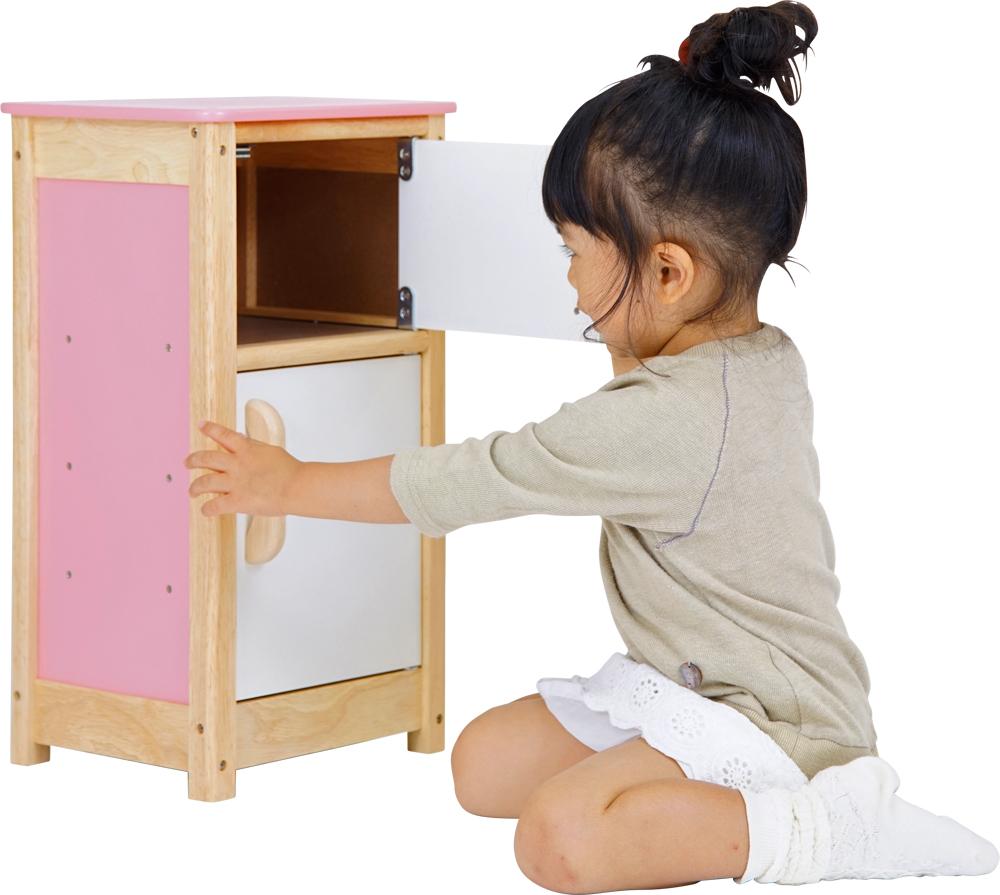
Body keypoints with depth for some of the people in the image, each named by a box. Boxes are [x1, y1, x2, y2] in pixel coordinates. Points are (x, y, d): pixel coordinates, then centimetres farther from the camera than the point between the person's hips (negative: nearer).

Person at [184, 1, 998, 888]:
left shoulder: (655, 424, -25)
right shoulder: (771, 360, 4)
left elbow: (467, 481, -15)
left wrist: (291, 485, -4)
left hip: (767, 719, -10)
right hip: (687, 682, 10)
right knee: (485, 760, 9)